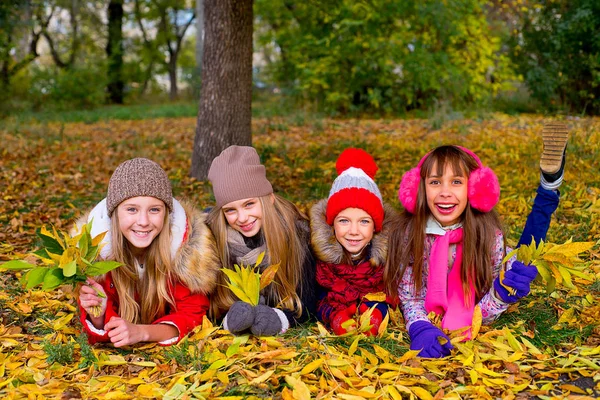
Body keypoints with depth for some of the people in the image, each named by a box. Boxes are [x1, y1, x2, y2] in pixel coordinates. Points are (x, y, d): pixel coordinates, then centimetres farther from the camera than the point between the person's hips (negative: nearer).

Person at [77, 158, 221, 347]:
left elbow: (192, 313, -16)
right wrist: (97, 315, -35)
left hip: (174, 349, -1)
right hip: (119, 356, 1)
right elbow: (100, 334, -12)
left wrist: (141, 332, -33)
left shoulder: (188, 240, -21)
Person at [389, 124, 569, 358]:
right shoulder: (409, 233, -20)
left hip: (473, 327, 0)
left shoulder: (489, 234, -19)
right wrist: (422, 330, -33)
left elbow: (483, 314, -15)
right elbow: (409, 298, -13)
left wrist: (501, 294, -35)